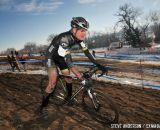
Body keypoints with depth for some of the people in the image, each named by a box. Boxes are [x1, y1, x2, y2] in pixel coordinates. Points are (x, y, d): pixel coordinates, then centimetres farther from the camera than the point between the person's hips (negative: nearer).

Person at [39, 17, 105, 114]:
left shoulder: (78, 37, -17)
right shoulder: (64, 38, -40)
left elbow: (86, 51, -10)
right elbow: (68, 60, -46)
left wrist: (98, 64, -15)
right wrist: (80, 76, -52)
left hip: (62, 56, 7)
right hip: (52, 56, -7)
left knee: (69, 77, 6)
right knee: (53, 83, -12)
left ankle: (69, 98, 28)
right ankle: (43, 106, 3)